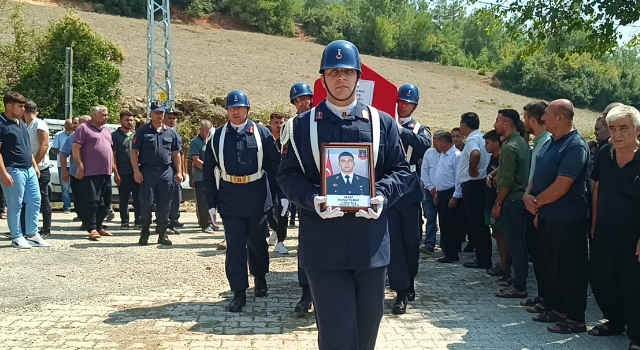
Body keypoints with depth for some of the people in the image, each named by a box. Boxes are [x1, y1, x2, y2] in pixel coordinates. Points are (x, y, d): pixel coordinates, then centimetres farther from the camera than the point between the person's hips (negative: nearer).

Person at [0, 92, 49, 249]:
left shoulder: (21, 123, 15)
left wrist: (35, 166, 19)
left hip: (29, 170, 9)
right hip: (13, 170, -8)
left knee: (35, 201, 9)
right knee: (15, 205, -1)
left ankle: (32, 234, 18)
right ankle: (17, 237, 8)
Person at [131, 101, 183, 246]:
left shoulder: (171, 133, 12)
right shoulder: (142, 131, 3)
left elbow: (176, 153, 13)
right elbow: (134, 152, -1)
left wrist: (179, 172, 5)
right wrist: (136, 171, -10)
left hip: (166, 172, 3)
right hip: (147, 171, -3)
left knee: (165, 205, 5)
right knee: (146, 203, 0)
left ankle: (162, 233, 15)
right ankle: (145, 233, 12)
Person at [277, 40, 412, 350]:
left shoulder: (382, 123, 8)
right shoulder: (302, 125, 5)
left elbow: (401, 171, 7)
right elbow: (287, 175, 2)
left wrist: (382, 195, -14)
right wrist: (312, 199, -17)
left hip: (370, 244, 2)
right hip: (324, 246, -2)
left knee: (368, 325, 15)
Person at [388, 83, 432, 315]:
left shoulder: (420, 129, 9)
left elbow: (424, 146, -14)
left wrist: (400, 129, -24)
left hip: (409, 191, 1)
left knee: (411, 240, 8)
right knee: (393, 240, -6)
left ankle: (408, 284, 27)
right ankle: (402, 292, -3)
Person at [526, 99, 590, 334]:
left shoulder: (575, 146, -19)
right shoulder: (550, 143, 11)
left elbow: (560, 188, -23)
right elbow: (538, 175, 15)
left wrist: (536, 202, -9)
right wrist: (528, 195, -5)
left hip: (567, 219, -9)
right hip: (547, 216, 9)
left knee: (570, 270, 1)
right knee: (551, 266, 17)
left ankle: (575, 319, 11)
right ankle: (557, 309, 30)